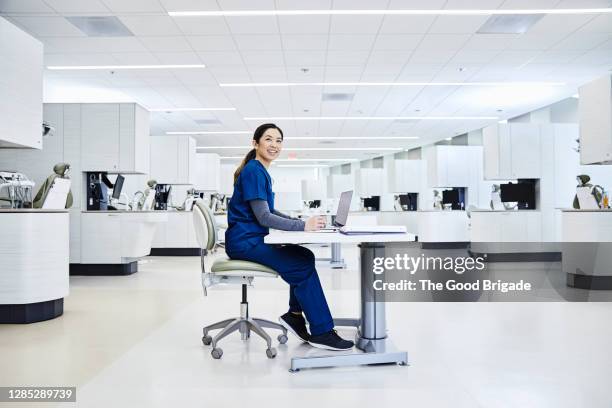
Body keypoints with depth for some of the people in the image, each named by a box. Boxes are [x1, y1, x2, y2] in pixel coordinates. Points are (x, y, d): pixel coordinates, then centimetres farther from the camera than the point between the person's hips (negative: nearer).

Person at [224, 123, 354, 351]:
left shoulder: (261, 172, 15)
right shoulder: (253, 171, -15)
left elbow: (270, 212, 17)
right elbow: (263, 217, -20)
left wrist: (301, 221, 3)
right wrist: (302, 226, -23)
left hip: (254, 239, 9)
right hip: (244, 241, -9)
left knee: (305, 257, 2)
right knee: (302, 265, -14)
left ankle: (295, 315, 8)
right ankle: (321, 332, -6)